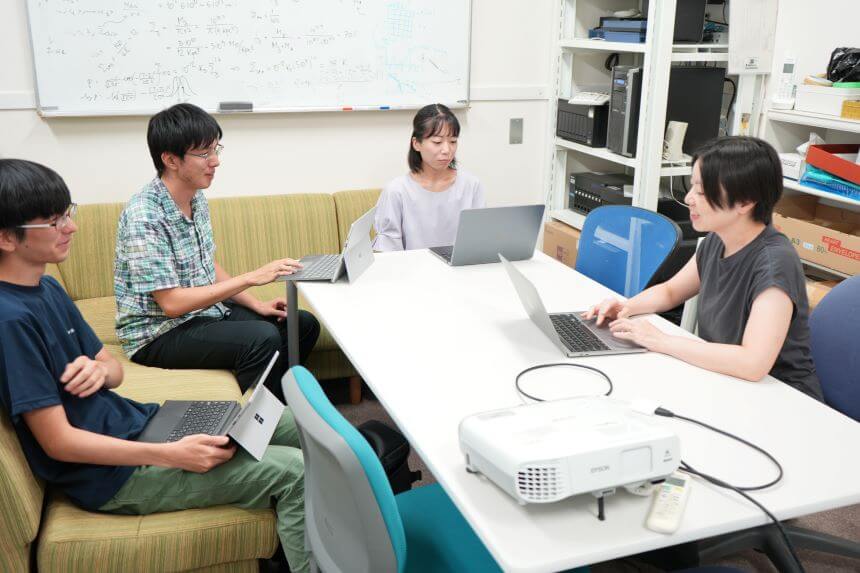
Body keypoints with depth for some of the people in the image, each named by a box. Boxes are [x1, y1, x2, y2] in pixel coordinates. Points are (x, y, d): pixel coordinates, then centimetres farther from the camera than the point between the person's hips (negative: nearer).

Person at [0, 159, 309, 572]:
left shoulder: (47, 288, 7)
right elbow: (58, 441, -22)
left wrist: (100, 370, -12)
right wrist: (171, 455, -24)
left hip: (135, 421, 9)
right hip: (110, 475, -9)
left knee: (297, 426, 9)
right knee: (296, 472, -16)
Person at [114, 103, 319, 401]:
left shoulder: (197, 198, 4)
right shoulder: (144, 217, -23)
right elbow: (172, 303, -26)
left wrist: (255, 304, 1)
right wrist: (252, 277, -26)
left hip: (204, 310, 9)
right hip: (158, 334, -9)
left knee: (304, 324, 4)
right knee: (262, 338, -29)